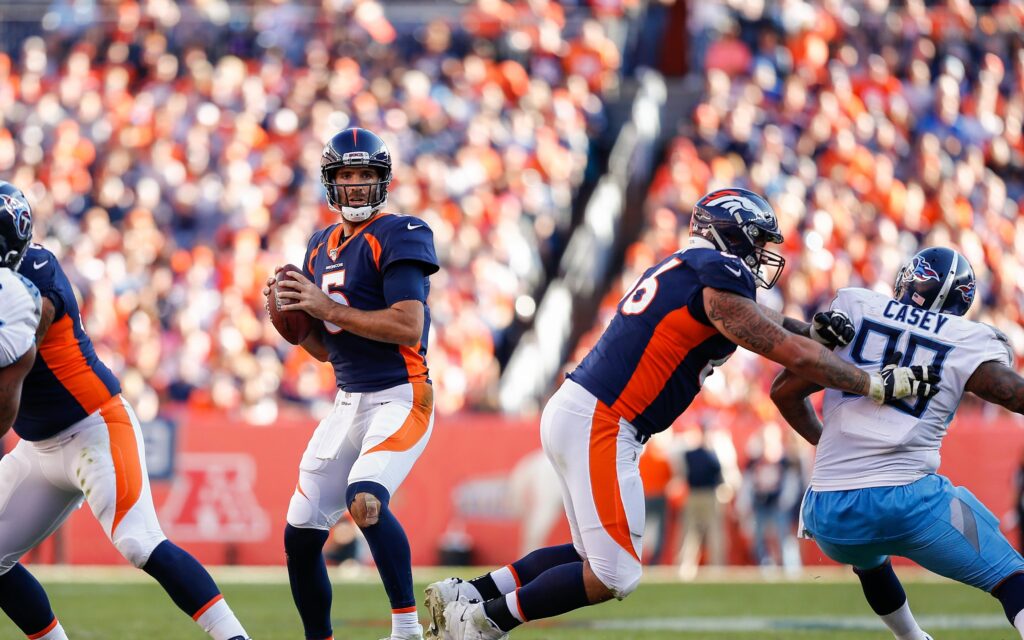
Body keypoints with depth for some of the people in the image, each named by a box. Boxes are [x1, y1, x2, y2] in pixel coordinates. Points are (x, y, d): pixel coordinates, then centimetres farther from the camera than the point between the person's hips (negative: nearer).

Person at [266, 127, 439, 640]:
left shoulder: (396, 236, -10)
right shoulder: (321, 248, 13)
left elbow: (409, 327, -21)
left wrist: (329, 308, -19)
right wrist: (293, 315, 0)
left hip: (399, 399, -8)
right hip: (347, 402, 8)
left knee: (365, 501, -31)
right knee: (301, 535, 6)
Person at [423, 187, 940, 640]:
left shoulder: (681, 270, 17)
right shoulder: (718, 281, -11)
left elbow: (755, 320, 27)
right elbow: (794, 355, -11)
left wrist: (811, 329, 8)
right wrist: (881, 386, -5)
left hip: (574, 412, 10)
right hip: (599, 425, -10)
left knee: (596, 555, 19)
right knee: (614, 577, -5)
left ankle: (466, 595, 17)